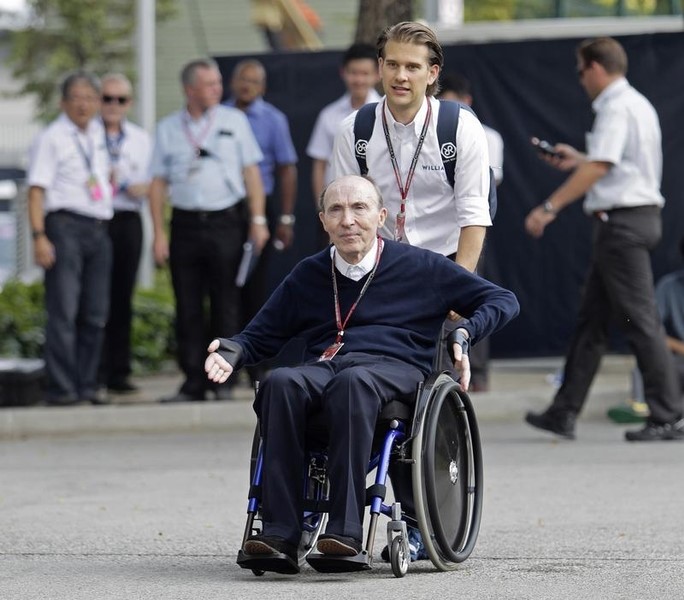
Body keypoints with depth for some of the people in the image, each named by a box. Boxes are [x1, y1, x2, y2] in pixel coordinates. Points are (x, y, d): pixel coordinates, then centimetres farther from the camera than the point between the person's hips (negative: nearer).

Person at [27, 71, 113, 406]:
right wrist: (39, 236, -19)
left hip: (98, 228, 7)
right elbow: (37, 190, -10)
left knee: (95, 314, 7)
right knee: (63, 312, -10)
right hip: (65, 227, -7)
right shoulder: (51, 139, -4)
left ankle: (86, 384, 13)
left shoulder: (97, 133, 16)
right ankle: (61, 388, -11)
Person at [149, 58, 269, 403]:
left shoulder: (234, 121, 7)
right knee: (188, 307, 2)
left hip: (226, 222, -1)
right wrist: (159, 234, 2)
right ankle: (193, 383, 6)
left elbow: (251, 171, 6)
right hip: (186, 224, 1)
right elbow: (158, 183, 8)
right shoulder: (168, 129, 9)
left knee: (226, 303, -2)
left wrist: (258, 220, -2)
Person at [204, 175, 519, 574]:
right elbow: (260, 336, 27)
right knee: (281, 384, -34)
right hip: (321, 368, 3)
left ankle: (346, 529, -46)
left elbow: (502, 301, 16)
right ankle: (280, 534, -41)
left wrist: (464, 334, -3)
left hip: (394, 367, -3)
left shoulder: (420, 267, 14)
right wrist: (230, 352, 4)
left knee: (352, 383, -40)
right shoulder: (308, 275, 23)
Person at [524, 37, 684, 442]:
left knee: (640, 321, -8)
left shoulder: (617, 108, -14)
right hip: (639, 216, 11)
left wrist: (551, 207, -25)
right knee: (591, 320, 12)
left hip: (623, 221, -11)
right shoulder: (638, 105, 18)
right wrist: (577, 159, 36)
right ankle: (565, 413, 14)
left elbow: (599, 167, -24)